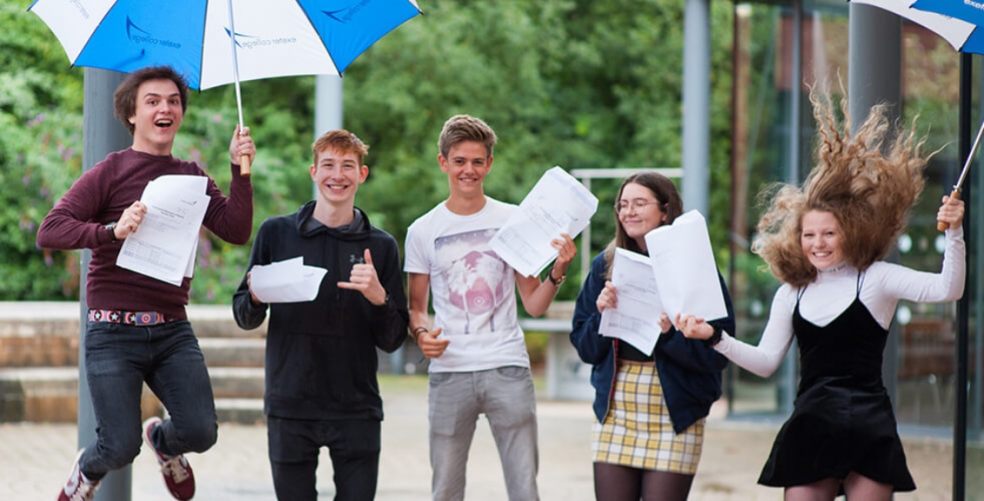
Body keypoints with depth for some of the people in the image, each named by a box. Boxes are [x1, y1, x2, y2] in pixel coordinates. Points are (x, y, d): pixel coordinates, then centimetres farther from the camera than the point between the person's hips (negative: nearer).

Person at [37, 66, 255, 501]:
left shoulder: (191, 177, 12)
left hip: (172, 330, 4)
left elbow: (236, 231, 2)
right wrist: (111, 231, -25)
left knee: (201, 433, -10)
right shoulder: (111, 172, -3)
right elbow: (50, 232, -11)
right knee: (122, 448, -8)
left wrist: (240, 172, -6)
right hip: (114, 330, -4)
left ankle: (163, 440, 28)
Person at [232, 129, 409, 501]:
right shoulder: (276, 233, 4)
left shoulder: (380, 246, 5)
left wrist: (378, 297, -16)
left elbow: (393, 340, 4)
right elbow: (245, 318, 9)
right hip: (290, 409, 0)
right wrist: (256, 297, -14)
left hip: (356, 410, 0)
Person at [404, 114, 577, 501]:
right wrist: (421, 333, -11)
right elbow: (416, 307, 11)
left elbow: (533, 305, 6)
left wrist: (558, 272, -12)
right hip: (449, 372, 1)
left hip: (507, 369, -1)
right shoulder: (423, 231, 7)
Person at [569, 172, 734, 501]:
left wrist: (672, 331, -24)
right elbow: (585, 347, 9)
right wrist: (601, 314, -10)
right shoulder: (605, 266, 8)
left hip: (674, 414, -4)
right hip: (615, 409, 4)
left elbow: (717, 353, -9)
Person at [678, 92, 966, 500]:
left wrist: (953, 234, -27)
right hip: (811, 425, 4)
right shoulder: (792, 293, 13)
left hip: (867, 427, -4)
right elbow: (766, 361, 12)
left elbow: (946, 290, -13)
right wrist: (715, 338, -1)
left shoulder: (876, 278, 0)